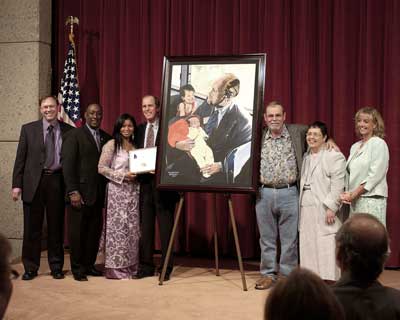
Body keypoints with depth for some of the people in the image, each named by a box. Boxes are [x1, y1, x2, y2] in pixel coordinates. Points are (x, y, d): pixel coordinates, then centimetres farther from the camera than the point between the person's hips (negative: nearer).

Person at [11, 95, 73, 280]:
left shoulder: (68, 131, 5)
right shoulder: (28, 129, 6)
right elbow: (20, 158, 4)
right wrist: (17, 184, -3)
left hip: (57, 181, 0)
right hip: (34, 182, 0)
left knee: (56, 227, 8)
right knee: (32, 228, 4)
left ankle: (56, 267, 19)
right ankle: (30, 268, 15)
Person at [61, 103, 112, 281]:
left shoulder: (106, 138, 13)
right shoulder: (74, 136, -2)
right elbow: (67, 165, -7)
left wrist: (106, 190, 2)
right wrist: (73, 191, -14)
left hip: (98, 193, 5)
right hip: (80, 192, -4)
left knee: (94, 231, 7)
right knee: (77, 232, 2)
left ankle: (89, 265, 20)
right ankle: (77, 269, 13)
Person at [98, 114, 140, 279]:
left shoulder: (135, 146, 14)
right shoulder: (111, 144, -3)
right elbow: (102, 168, -8)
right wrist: (122, 175, -15)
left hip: (133, 190, 6)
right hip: (117, 190, -6)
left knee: (132, 228, 5)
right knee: (117, 228, -5)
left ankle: (130, 265, 13)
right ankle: (115, 267, 1)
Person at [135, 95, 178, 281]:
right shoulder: (139, 130, 15)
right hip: (144, 182, 5)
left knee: (165, 227, 0)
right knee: (145, 226, 9)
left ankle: (166, 268, 8)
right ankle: (146, 266, 18)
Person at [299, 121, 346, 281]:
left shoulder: (335, 156, -5)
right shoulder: (306, 157, 19)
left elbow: (337, 185, -12)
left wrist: (331, 207, -18)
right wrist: (300, 206, 15)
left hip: (324, 209, -7)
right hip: (306, 208, 7)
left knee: (326, 248, -8)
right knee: (307, 246, 8)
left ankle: (329, 280, -5)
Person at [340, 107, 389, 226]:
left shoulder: (379, 144, -5)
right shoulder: (355, 146, 18)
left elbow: (375, 175, -12)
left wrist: (354, 194, -12)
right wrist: (348, 194, 2)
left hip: (371, 199, -7)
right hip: (354, 201, 7)